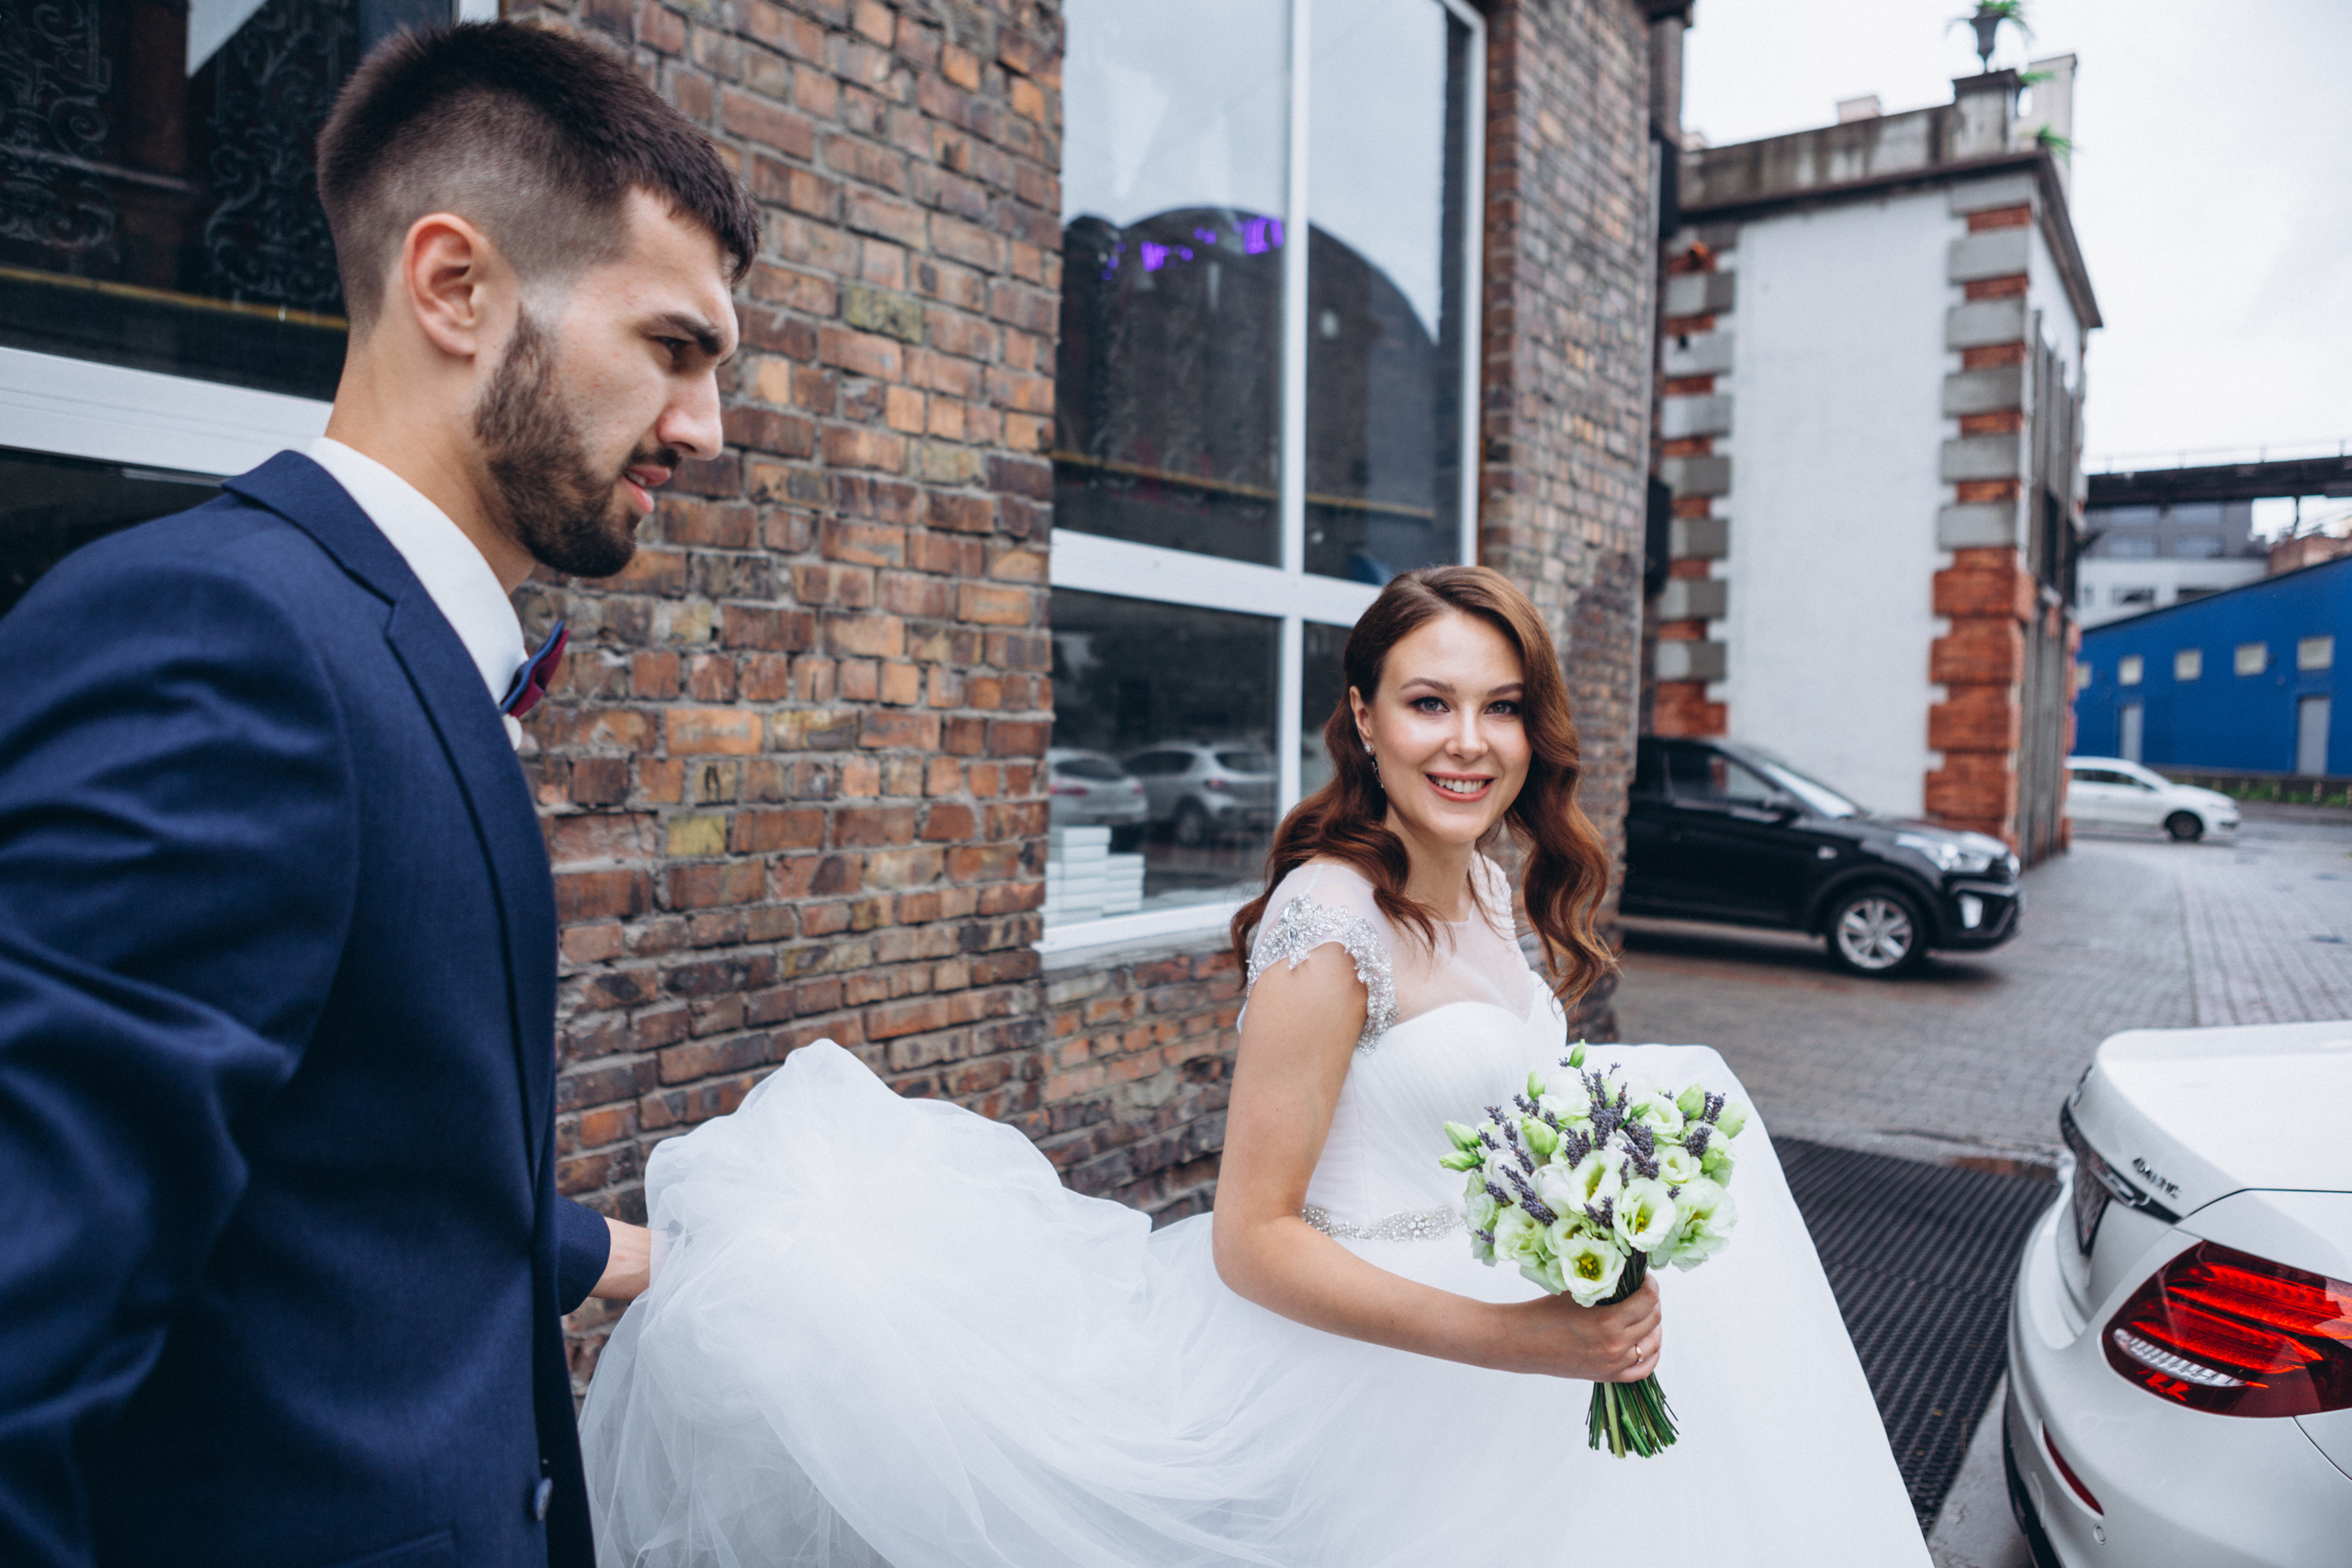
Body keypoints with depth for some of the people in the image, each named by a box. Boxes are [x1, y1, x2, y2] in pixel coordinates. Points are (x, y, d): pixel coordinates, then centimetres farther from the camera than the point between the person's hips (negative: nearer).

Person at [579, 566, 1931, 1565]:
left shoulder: (1494, 892, 2)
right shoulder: (1332, 918, -24)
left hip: (1510, 1306, 9)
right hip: (1371, 1366, -8)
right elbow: (1252, 1240, -24)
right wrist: (1507, 1339, -28)